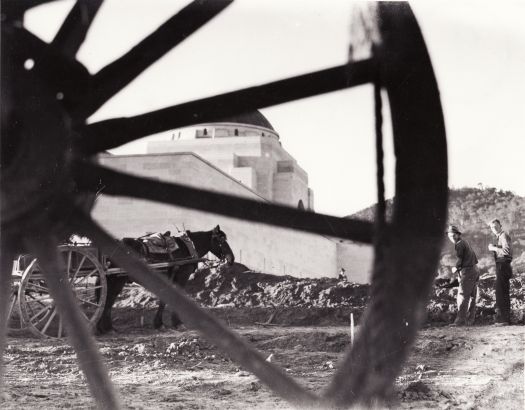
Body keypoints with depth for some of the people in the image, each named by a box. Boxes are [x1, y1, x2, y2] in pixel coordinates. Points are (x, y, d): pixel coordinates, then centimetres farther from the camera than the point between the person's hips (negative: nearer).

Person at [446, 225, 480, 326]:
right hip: (474, 270, 10)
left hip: (467, 272, -10)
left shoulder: (459, 244, -9)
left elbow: (459, 259, -11)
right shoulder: (465, 242, 20)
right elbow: (475, 258, 24)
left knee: (462, 296, -11)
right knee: (471, 297, 10)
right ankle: (470, 320, 12)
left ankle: (460, 320, -15)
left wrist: (455, 268, 8)